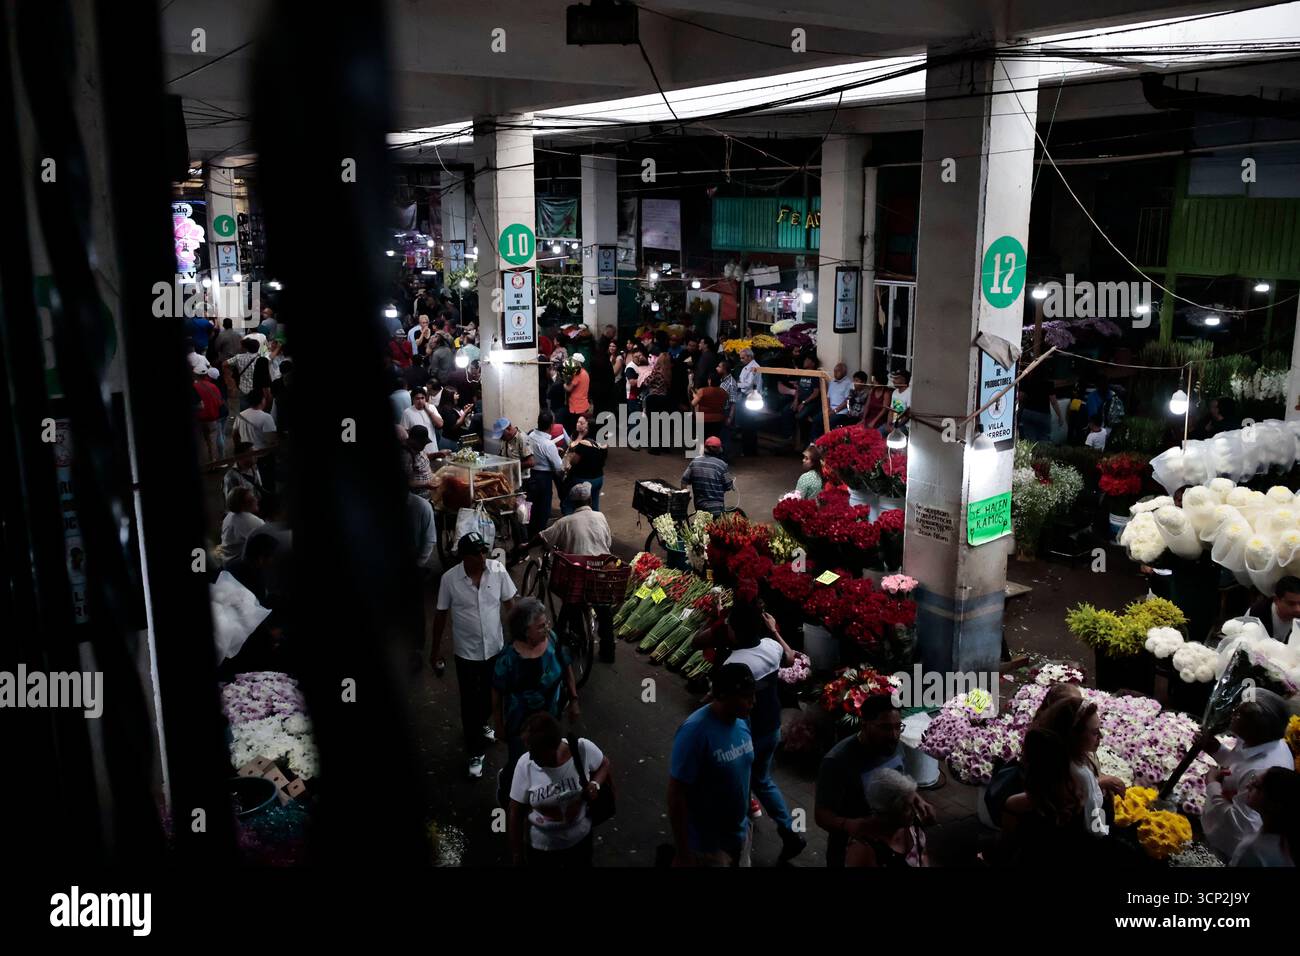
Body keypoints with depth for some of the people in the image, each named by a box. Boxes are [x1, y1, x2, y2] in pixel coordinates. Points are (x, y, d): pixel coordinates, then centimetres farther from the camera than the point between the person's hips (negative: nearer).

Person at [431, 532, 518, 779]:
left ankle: (481, 724, 53)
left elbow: (509, 603, -2)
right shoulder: (449, 579, -18)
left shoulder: (498, 570, -15)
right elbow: (441, 614, -6)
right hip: (466, 652, -2)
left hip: (495, 647, 3)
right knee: (470, 702, 8)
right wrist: (436, 648, 1)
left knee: (490, 694, 23)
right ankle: (476, 752, 24)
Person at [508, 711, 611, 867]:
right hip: (540, 846, -1)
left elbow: (604, 764, -2)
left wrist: (595, 784, -22)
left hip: (580, 838, 1)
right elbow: (516, 812, -12)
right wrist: (516, 852, -5)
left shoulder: (583, 749, -25)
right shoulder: (525, 765, -25)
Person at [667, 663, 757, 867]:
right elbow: (676, 794, -22)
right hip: (708, 846, -6)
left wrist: (745, 818, 16)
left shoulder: (741, 721, -4)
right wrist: (682, 854, -19)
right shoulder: (695, 731, -25)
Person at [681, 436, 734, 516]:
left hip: (699, 504, 5)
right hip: (716, 507, -5)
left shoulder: (695, 462, 1)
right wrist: (733, 485, 14)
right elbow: (728, 486, -7)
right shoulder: (721, 464, -13)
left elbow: (684, 481, 4)